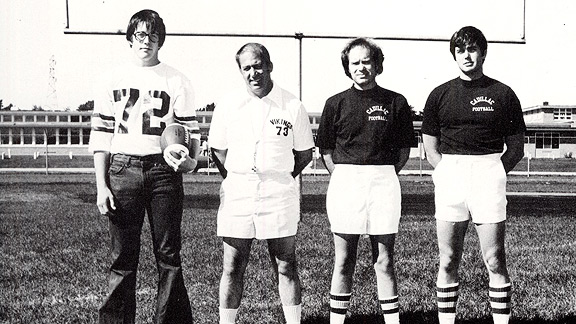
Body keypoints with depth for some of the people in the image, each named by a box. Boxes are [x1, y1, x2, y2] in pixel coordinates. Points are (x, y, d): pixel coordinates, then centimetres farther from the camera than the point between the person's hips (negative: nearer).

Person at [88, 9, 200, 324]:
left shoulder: (177, 82, 6)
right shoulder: (114, 80, 8)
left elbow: (191, 131, 7)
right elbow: (100, 135, 8)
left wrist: (190, 160, -15)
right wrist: (101, 186, 1)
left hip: (163, 171, -1)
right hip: (123, 170, 1)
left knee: (168, 254, 2)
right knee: (122, 256, 3)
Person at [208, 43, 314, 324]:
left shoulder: (292, 107, 1)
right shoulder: (228, 106, 4)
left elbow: (305, 153, 10)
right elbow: (217, 150, 13)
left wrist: (280, 178, 3)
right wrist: (235, 181, 5)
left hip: (279, 195, -1)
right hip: (237, 192, 1)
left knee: (286, 266, 4)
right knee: (233, 267, 5)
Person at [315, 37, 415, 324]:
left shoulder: (396, 102, 4)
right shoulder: (336, 103, 5)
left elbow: (404, 147, 11)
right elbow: (325, 148, 11)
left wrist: (386, 176, 2)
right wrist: (340, 178, 1)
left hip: (383, 183, 0)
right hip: (344, 181, 0)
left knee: (384, 261, 4)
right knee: (343, 261, 4)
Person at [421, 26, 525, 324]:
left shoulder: (503, 94, 5)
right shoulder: (440, 95, 10)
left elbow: (516, 148, 8)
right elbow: (430, 148, 13)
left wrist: (494, 172, -4)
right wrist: (448, 173, -1)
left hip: (489, 176, -2)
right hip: (449, 176, 2)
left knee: (495, 261, -3)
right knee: (448, 262, 4)